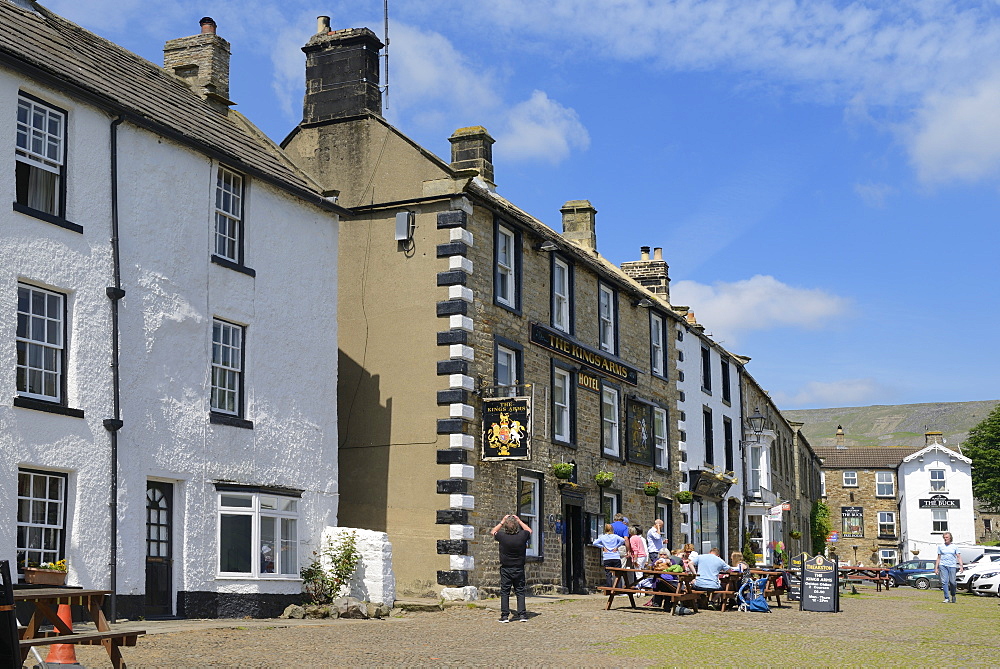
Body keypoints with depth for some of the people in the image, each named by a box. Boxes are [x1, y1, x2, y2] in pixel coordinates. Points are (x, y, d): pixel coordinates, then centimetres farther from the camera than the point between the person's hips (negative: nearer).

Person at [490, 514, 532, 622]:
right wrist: (519, 521, 16)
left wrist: (502, 522, 12)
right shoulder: (522, 536, -12)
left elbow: (493, 532, 9)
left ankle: (505, 615, 3)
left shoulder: (502, 537, -14)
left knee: (504, 592, 5)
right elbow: (529, 530, 14)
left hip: (506, 569, -1)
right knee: (520, 591, 9)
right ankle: (522, 614, 3)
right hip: (519, 569, 1)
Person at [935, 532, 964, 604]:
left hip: (952, 566, -1)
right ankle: (946, 598, -9)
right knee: (944, 582, -10)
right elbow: (938, 558, 15)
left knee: (952, 582, -3)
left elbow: (959, 557, 6)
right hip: (943, 565, 1)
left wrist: (961, 566, -7)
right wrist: (936, 568, 10)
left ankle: (953, 596, 22)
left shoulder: (954, 547, 10)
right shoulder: (940, 546, 13)